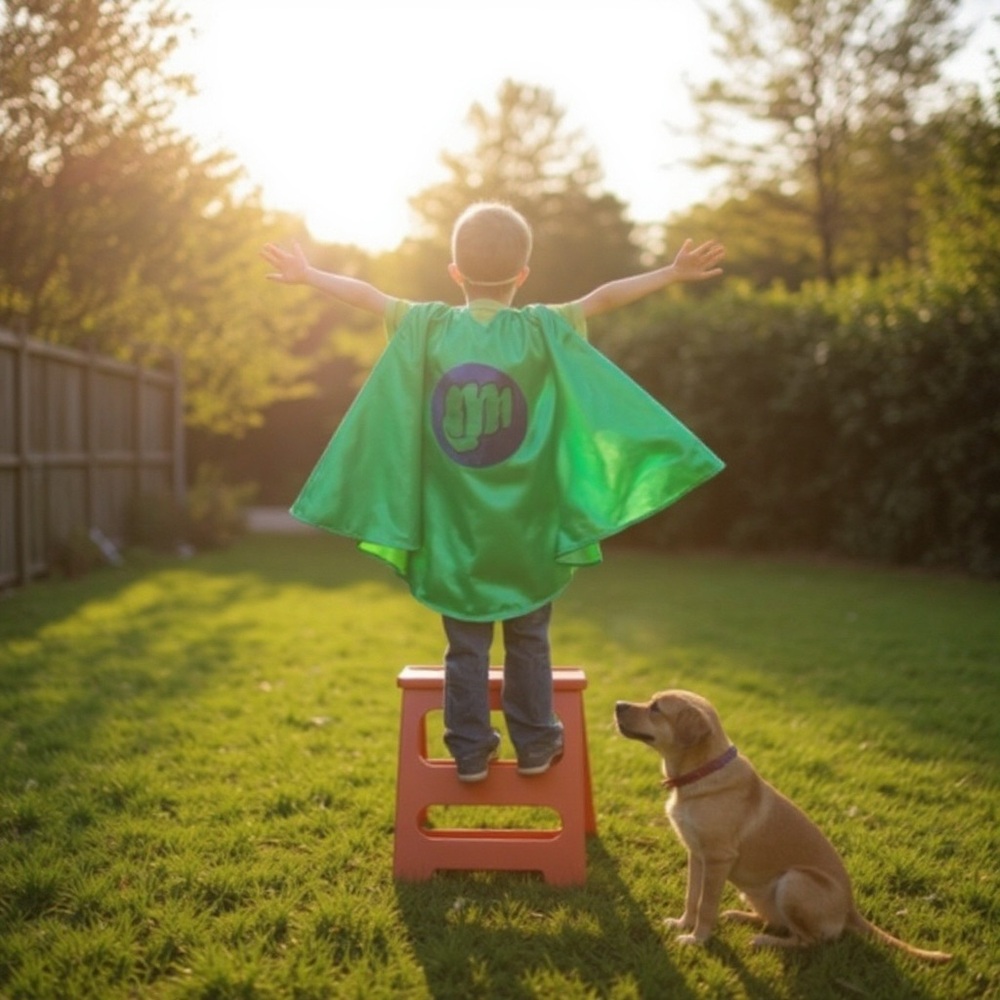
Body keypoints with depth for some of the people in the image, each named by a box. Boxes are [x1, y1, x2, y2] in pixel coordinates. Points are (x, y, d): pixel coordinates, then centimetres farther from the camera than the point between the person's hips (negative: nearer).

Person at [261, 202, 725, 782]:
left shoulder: (425, 328, -2)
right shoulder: (542, 329, -8)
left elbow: (369, 295, 10)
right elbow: (604, 298, -4)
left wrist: (307, 274, 23)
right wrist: (674, 274, 4)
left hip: (453, 528, 1)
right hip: (525, 528, -1)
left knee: (467, 645, 11)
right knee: (528, 640, 13)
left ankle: (470, 751, 18)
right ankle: (535, 745, 22)